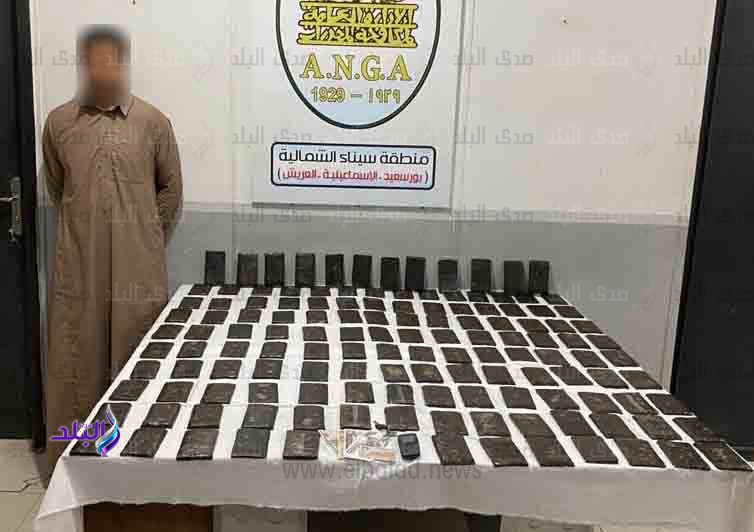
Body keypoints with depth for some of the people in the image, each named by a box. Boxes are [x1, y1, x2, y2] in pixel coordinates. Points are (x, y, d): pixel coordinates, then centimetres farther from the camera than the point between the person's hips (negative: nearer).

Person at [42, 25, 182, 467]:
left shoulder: (153, 122, -1)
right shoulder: (59, 122, 4)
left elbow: (171, 189, 8)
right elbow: (57, 189, 16)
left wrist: (147, 241, 9)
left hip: (138, 268, -1)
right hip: (78, 266, 2)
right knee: (75, 361, 8)